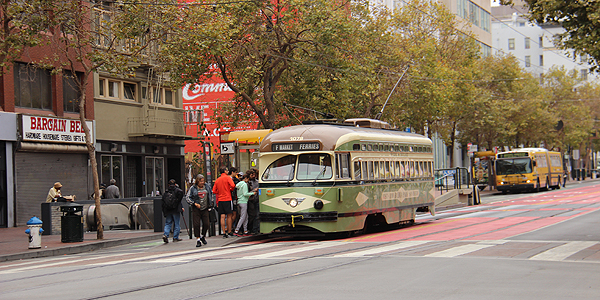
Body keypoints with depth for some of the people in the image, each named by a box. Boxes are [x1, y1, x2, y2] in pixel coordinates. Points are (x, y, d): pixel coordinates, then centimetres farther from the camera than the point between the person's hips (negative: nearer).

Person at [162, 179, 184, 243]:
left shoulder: (165, 192, 11)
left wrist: (164, 212, 14)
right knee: (176, 224, 6)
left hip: (167, 211, 4)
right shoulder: (177, 190, -2)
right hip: (176, 210, -4)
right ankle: (175, 238, 7)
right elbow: (181, 192, -26)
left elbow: (163, 202, 9)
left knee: (168, 223, 10)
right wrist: (178, 200, -13)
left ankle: (165, 235, -11)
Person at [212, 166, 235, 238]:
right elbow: (233, 185, -18)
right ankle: (229, 232, 7)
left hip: (220, 200, 5)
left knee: (222, 216, 3)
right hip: (227, 199, -5)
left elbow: (214, 191, 10)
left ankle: (224, 233, 1)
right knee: (229, 216, 4)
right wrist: (230, 190, 1)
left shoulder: (217, 180, 11)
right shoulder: (227, 178, -4)